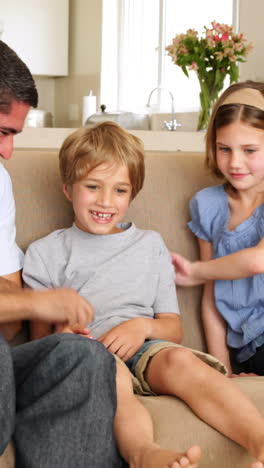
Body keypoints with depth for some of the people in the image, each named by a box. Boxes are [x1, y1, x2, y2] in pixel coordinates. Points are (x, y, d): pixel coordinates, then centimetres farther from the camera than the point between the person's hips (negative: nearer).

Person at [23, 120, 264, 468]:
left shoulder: (151, 246, 23)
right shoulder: (45, 253, 16)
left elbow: (174, 329, 18)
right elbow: (41, 338, 10)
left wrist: (145, 326, -6)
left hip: (144, 351, 2)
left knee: (181, 359, -33)